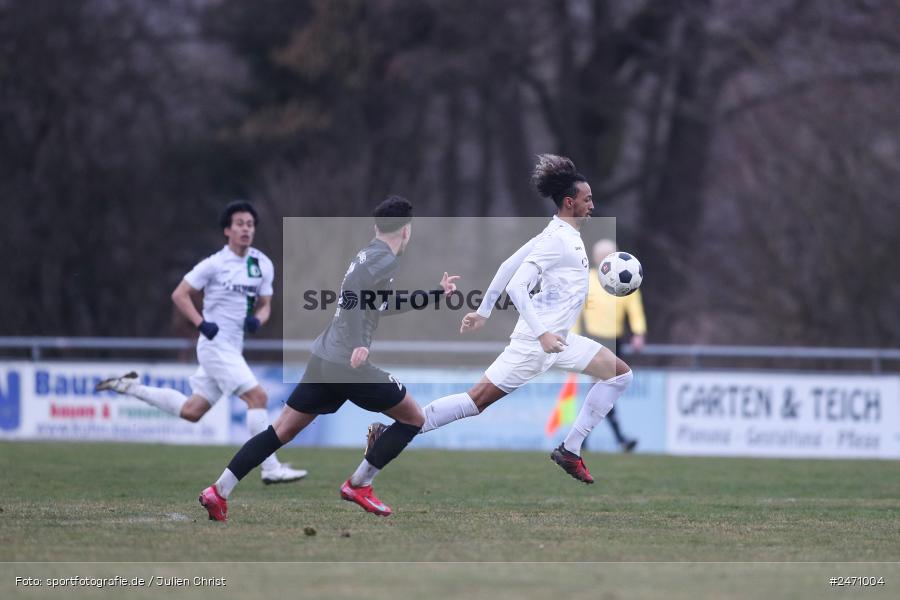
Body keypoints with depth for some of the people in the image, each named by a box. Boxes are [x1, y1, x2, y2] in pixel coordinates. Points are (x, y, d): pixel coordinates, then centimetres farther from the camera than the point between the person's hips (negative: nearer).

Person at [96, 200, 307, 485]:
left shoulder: (263, 264, 8)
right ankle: (271, 468, -16)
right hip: (216, 345, -7)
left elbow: (265, 304, 16)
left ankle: (131, 387, 28)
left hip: (233, 348, 7)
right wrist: (203, 324, -17)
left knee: (191, 411, 13)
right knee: (257, 396, -18)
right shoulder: (215, 264, -10)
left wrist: (257, 319, -7)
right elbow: (179, 295, -6)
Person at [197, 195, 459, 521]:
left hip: (321, 360, 9)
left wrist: (437, 293, 38)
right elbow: (354, 291, -27)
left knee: (282, 430, 11)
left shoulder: (368, 254, 19)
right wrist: (358, 345, -32)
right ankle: (358, 485, 9)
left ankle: (219, 491, 4)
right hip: (350, 365, -9)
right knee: (413, 418, 8)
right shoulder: (385, 259, -9)